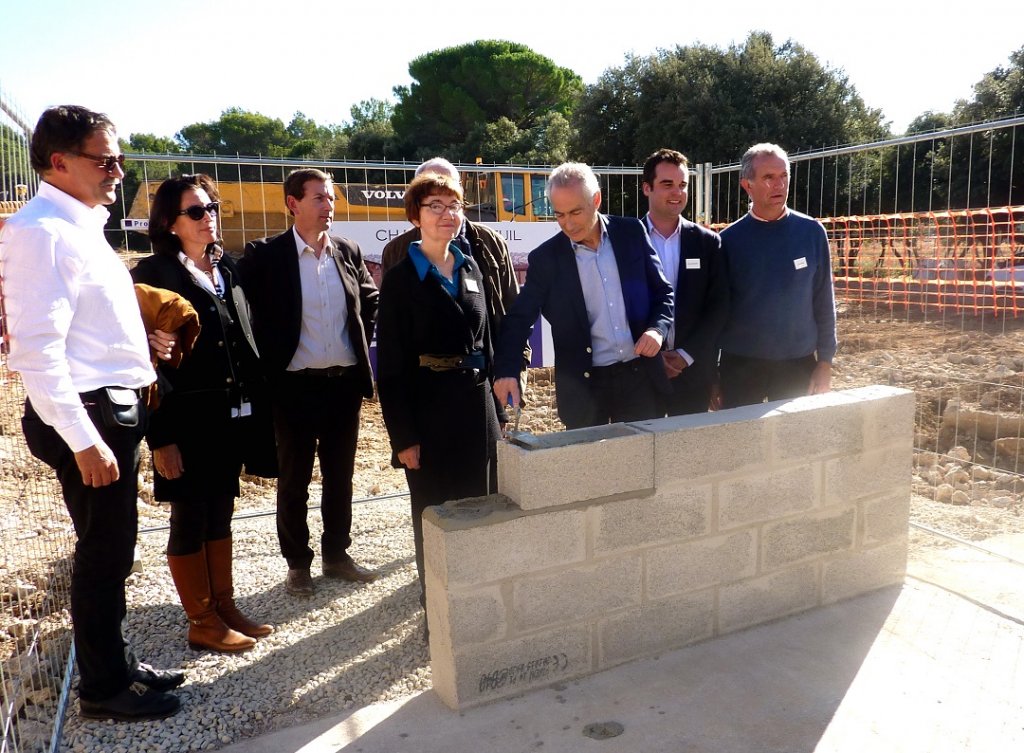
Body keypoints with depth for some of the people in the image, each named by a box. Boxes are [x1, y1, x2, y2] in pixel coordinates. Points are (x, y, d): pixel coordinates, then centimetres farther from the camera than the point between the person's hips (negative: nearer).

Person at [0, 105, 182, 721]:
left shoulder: (82, 226, 15)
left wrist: (140, 341, 8)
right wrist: (83, 439, -24)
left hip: (112, 408, 9)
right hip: (86, 415, -9)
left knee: (112, 548, 19)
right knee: (103, 551, 3)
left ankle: (118, 663, 36)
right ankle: (104, 688, 22)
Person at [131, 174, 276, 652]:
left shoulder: (227, 268, 10)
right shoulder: (154, 272, -8)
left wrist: (256, 408, 6)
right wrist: (161, 437, -16)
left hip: (233, 414, 6)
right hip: (188, 417, -6)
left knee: (220, 517, 16)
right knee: (190, 521, 6)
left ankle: (225, 608, 28)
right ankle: (202, 623, 20)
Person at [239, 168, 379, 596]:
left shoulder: (348, 252, 6)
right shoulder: (265, 256, -7)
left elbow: (370, 301, 18)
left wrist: (361, 346, 9)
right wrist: (272, 362, -7)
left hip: (345, 383, 4)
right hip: (295, 385, -4)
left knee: (340, 477, 14)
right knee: (293, 482, 8)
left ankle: (337, 556, 30)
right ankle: (297, 564, 24)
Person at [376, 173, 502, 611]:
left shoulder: (471, 269, 9)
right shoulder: (401, 279, -7)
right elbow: (390, 364, -9)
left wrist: (493, 401, 10)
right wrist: (403, 436, -13)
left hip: (477, 401, 5)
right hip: (429, 409, -5)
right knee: (435, 511, 7)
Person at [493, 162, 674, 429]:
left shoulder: (632, 232, 0)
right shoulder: (545, 257, -4)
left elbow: (663, 291, 8)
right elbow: (519, 318, -3)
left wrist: (658, 328, -11)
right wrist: (506, 371, -18)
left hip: (640, 376, 2)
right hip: (584, 386, -1)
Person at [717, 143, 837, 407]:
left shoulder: (811, 232, -1)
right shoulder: (729, 239, -3)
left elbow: (824, 302, 3)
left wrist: (825, 361, -1)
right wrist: (711, 370, -1)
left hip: (798, 366, 1)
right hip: (740, 366, -1)